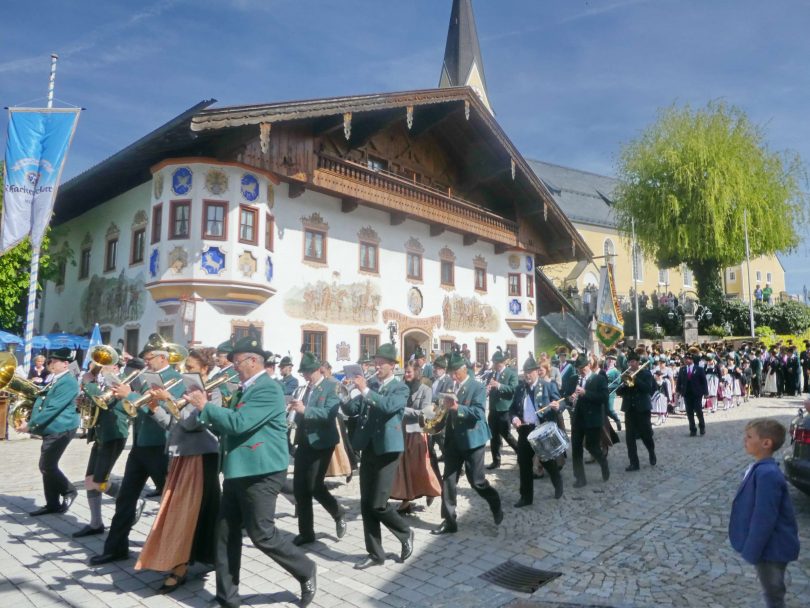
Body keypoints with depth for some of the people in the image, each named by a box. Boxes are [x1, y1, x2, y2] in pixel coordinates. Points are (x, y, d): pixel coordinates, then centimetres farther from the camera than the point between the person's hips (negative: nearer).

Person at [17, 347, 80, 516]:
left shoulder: (68, 382, -16)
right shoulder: (54, 380, 14)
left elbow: (52, 408, -21)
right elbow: (42, 402, 20)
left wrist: (30, 424, -18)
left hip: (60, 430, -10)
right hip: (50, 430, 10)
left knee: (47, 466, -7)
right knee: (47, 466, 11)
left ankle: (69, 491, 11)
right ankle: (52, 504, 19)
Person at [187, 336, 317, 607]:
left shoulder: (268, 389, -17)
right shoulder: (244, 389, 14)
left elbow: (238, 423, -27)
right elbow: (226, 427, 18)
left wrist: (205, 406, -16)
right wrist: (205, 411, 3)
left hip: (260, 472, -9)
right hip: (238, 470, 9)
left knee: (262, 534, -1)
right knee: (226, 533, 11)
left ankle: (306, 571, 19)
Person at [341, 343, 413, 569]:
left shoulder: (400, 389, -4)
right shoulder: (370, 387, 13)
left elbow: (389, 406, -25)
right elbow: (350, 410, 6)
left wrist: (365, 390, -28)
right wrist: (348, 393, -12)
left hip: (386, 450, -6)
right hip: (367, 450, 6)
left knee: (378, 504, -7)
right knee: (366, 505, 7)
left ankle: (405, 533, 19)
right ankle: (375, 553, 20)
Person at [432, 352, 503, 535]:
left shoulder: (478, 387, -10)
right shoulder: (451, 387, 10)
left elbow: (478, 413, -22)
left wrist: (457, 407, -34)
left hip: (472, 440, -6)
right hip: (453, 441, 6)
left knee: (476, 480, 3)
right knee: (448, 480, 4)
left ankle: (496, 506, 30)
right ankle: (449, 521, 12)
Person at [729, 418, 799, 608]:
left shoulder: (767, 474, -29)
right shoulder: (760, 468, 2)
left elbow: (764, 519, -27)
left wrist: (752, 550, -19)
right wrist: (751, 547, 19)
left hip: (771, 547, -9)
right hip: (767, 545, 9)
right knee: (772, 592, 23)